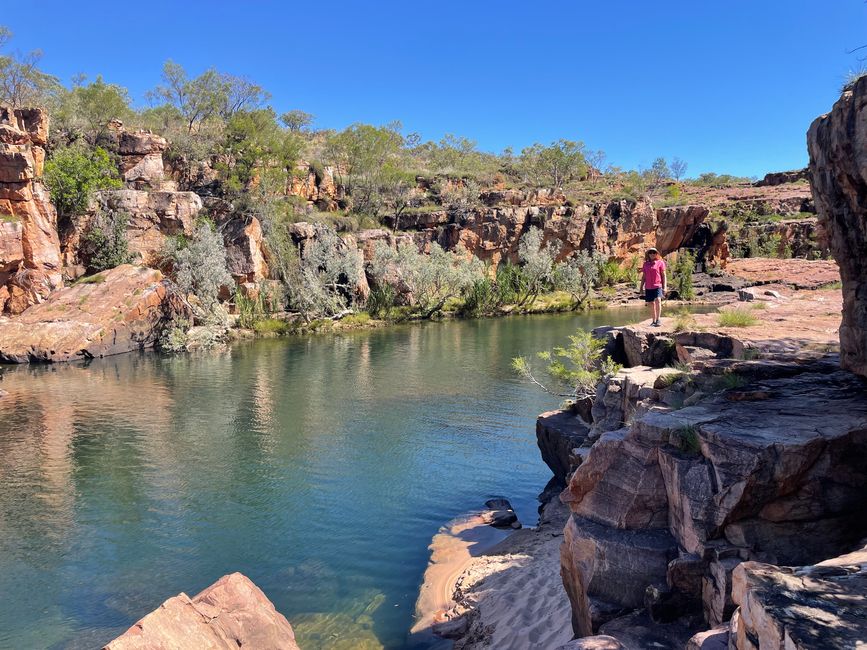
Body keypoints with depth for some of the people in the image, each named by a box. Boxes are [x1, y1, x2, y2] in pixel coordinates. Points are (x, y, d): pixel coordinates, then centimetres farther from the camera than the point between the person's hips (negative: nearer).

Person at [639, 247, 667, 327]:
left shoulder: (660, 263, 3)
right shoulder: (646, 264, 12)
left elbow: (664, 275, 1)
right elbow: (643, 276, 17)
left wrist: (664, 287, -5)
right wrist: (641, 287, 13)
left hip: (657, 286, -4)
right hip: (648, 287, 4)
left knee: (658, 300, -24)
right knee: (651, 303, 10)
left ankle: (658, 319, -22)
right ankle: (654, 321, 20)